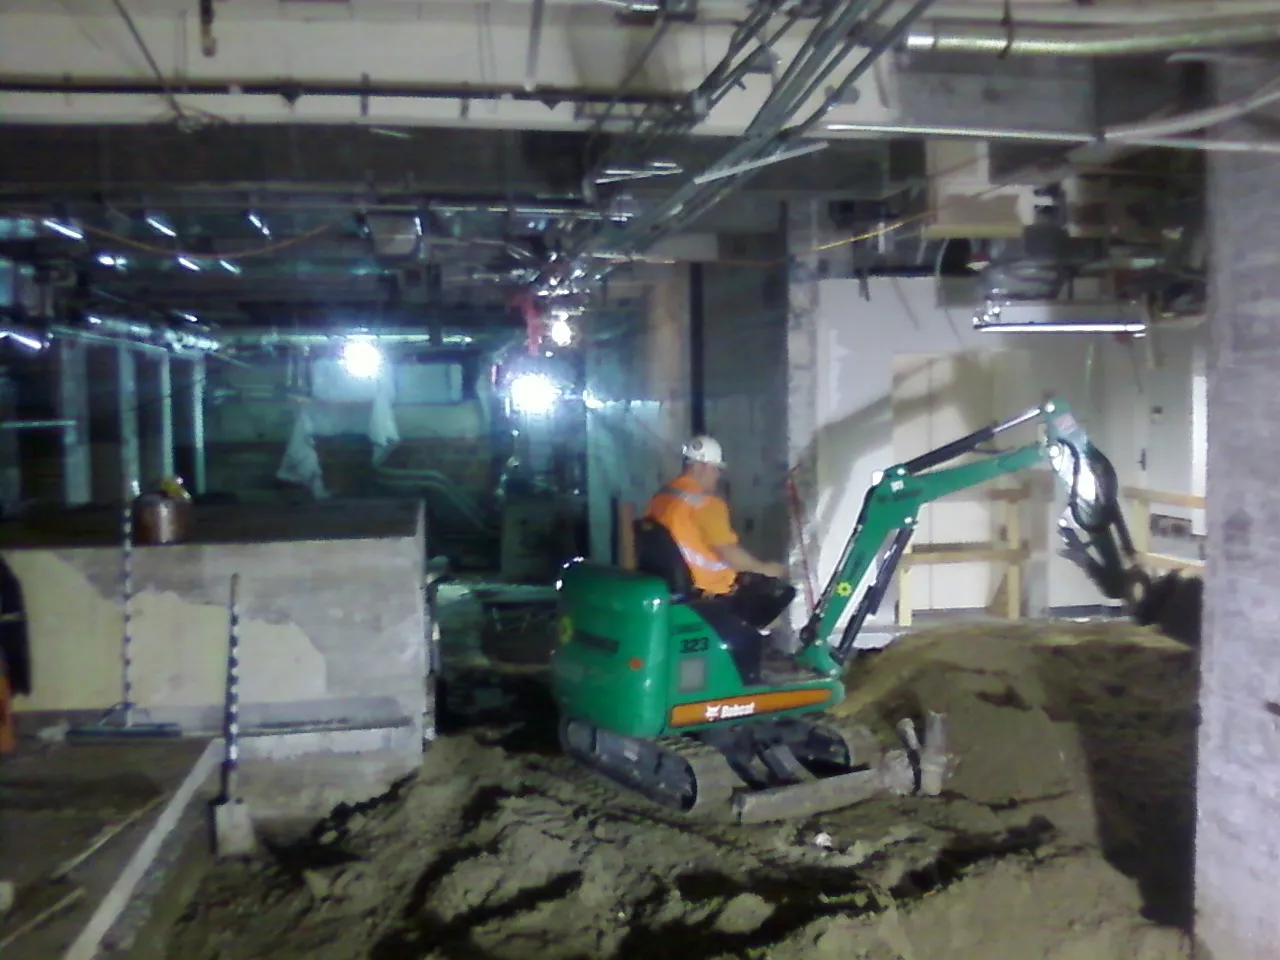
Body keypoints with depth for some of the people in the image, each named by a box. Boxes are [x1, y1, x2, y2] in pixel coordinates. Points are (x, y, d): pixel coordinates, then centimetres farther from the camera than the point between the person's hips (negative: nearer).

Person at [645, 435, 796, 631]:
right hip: (711, 589, -9)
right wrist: (765, 568, -7)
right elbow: (728, 552, -23)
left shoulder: (660, 497, 6)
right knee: (782, 593, 2)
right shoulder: (706, 502, -20)